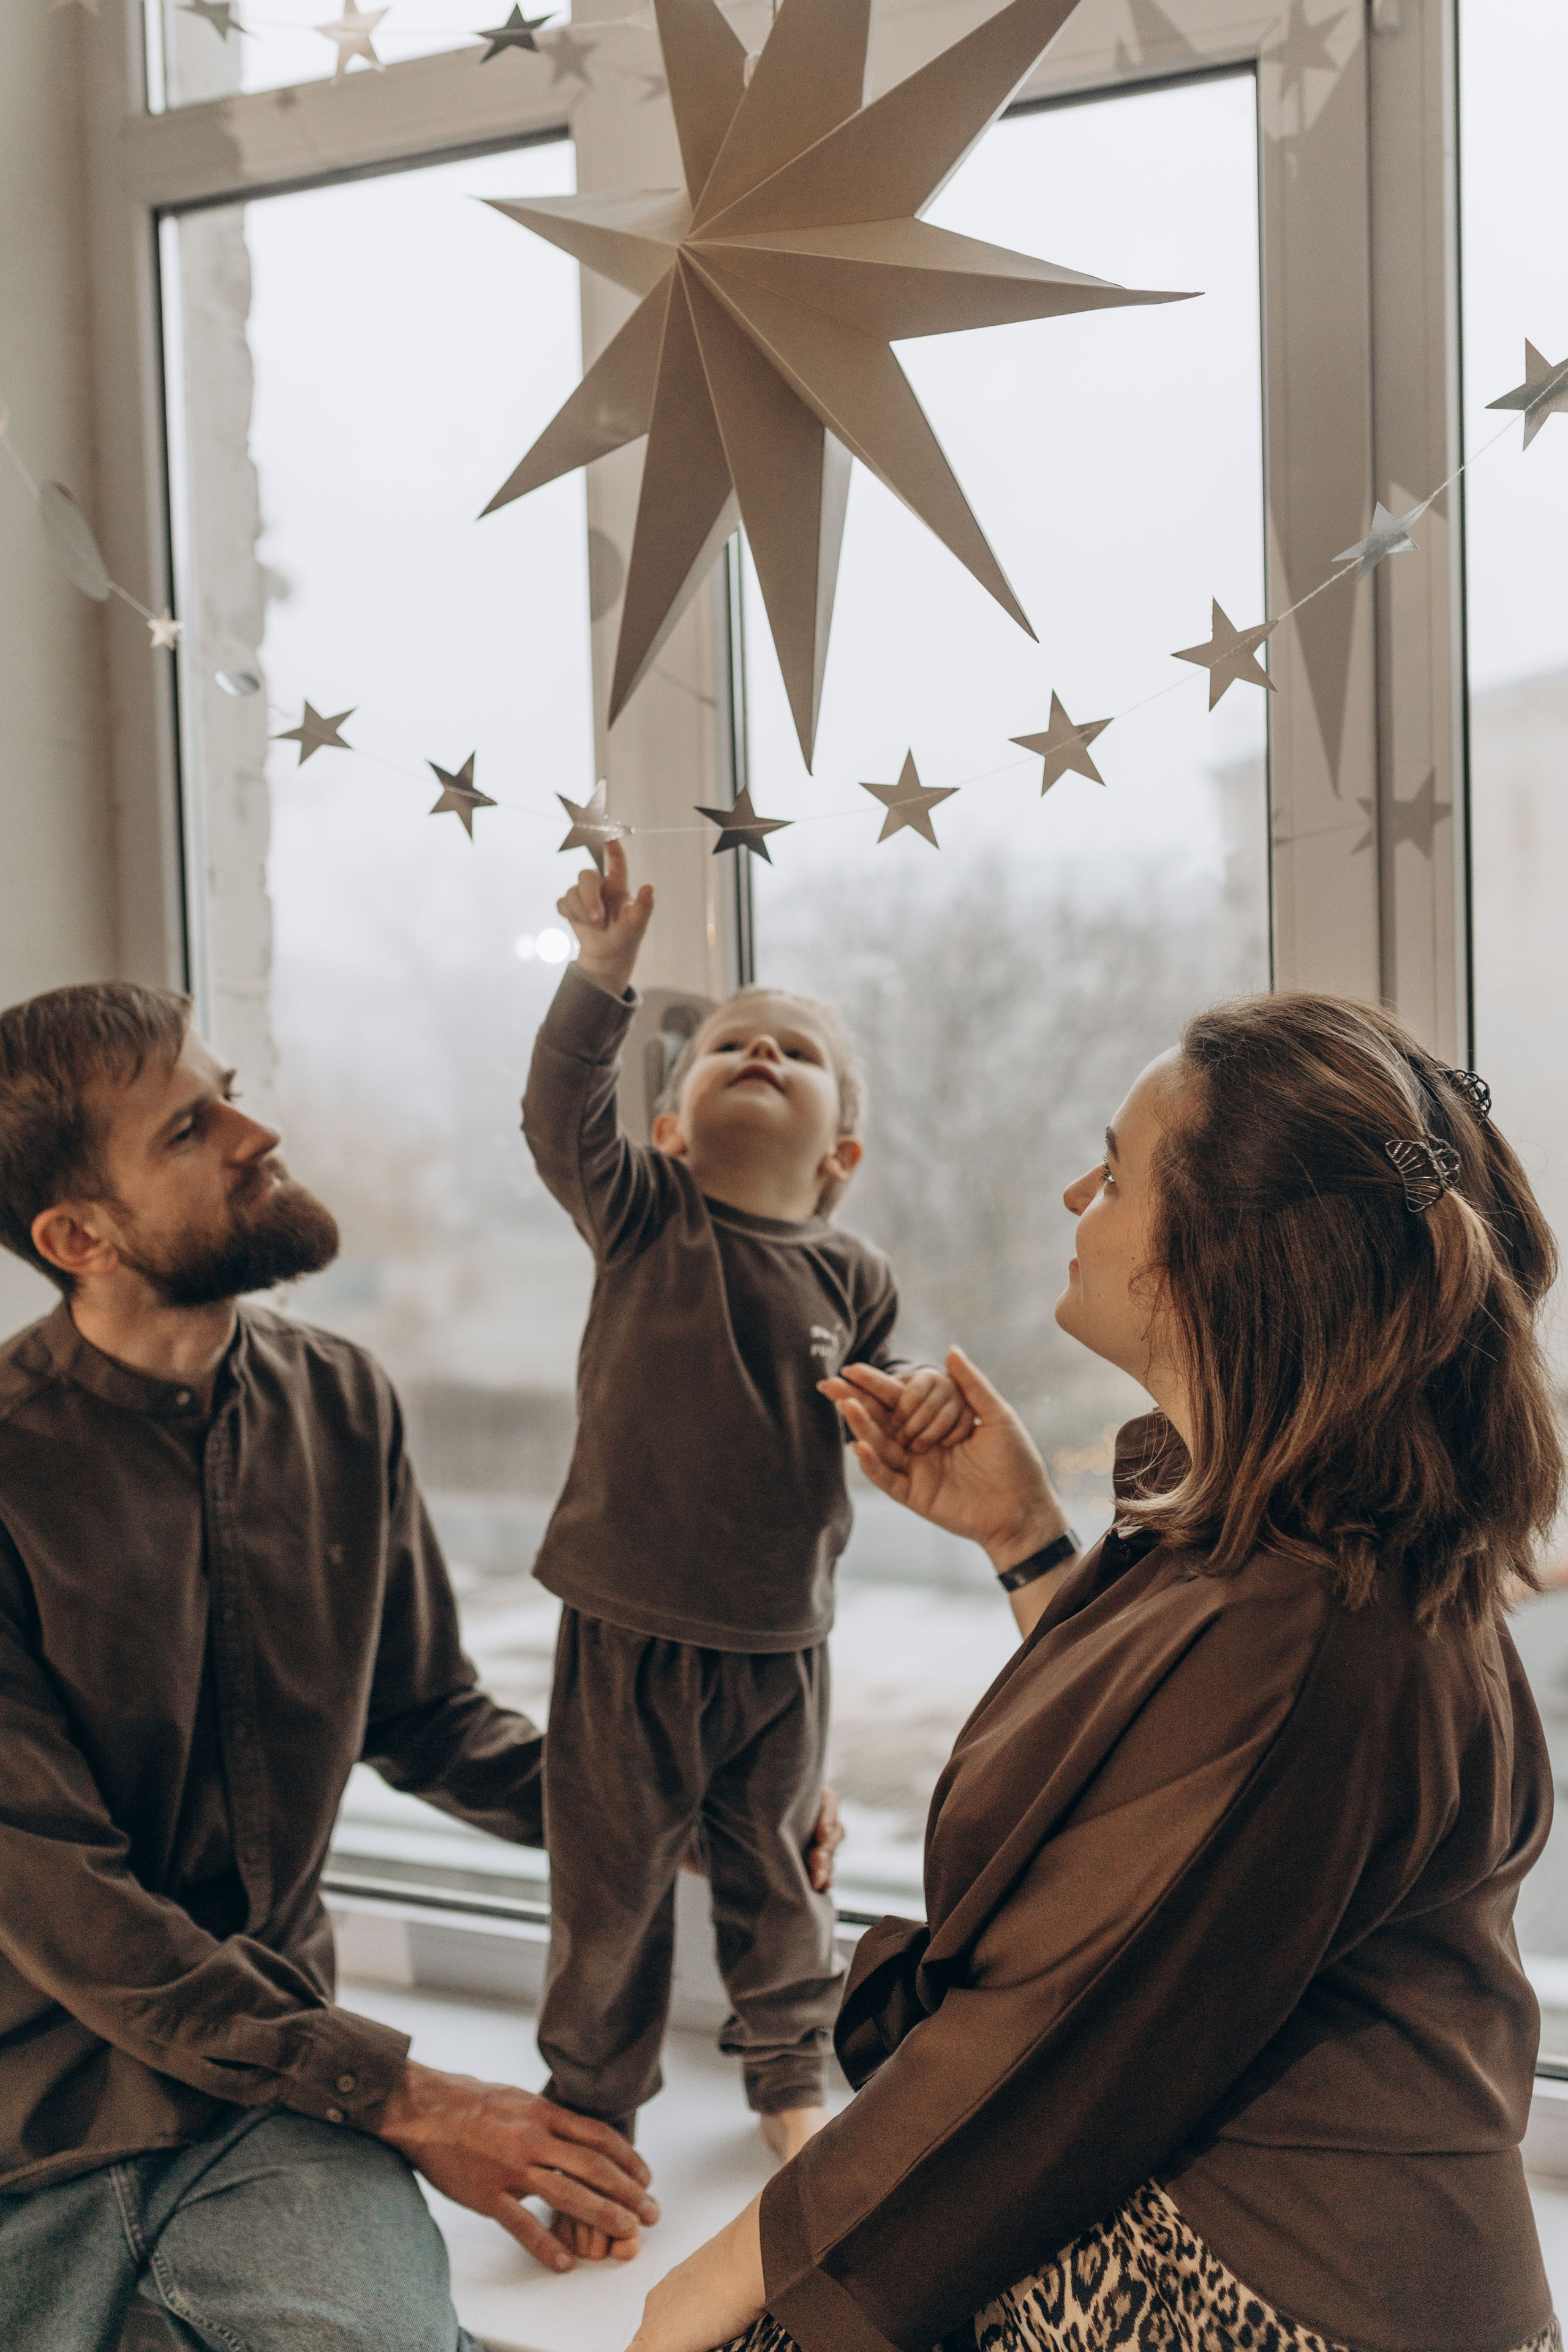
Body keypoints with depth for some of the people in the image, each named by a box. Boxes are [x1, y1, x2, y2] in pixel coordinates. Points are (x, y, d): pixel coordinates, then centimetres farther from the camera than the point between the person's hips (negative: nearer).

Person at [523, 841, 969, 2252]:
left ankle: (790, 2078, 43)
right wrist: (604, 975, -31)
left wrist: (929, 1400, -12)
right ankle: (594, 2108, 30)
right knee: (610, 1888, 10)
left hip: (780, 1635, 2)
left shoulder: (854, 1281, 1)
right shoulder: (645, 1216, -6)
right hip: (629, 1626, -2)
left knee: (777, 1875, 20)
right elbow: (563, 1114, -21)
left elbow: (884, 1411, 10)